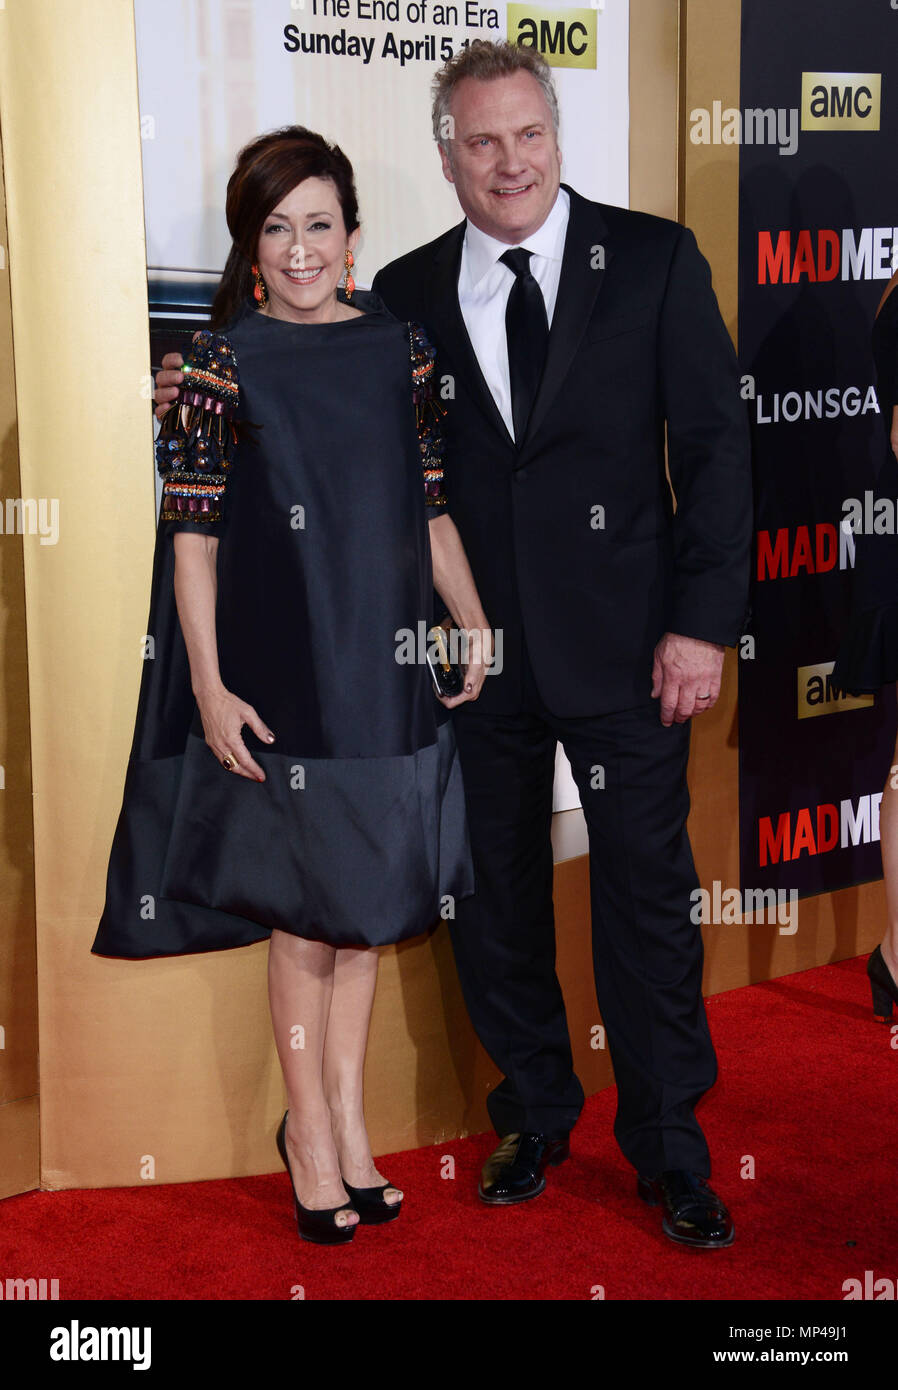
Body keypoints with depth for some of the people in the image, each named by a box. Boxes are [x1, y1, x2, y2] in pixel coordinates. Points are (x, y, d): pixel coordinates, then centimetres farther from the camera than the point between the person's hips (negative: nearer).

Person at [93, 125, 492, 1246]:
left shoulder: (399, 349, 5)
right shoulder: (222, 363, -5)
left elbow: (429, 510, 11)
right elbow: (192, 534, -7)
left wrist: (473, 623, 1)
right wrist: (209, 686, -12)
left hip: (386, 668, 4)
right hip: (277, 674, -4)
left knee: (369, 900, 12)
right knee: (308, 913, 4)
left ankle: (347, 1117, 28)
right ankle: (311, 1131, 22)